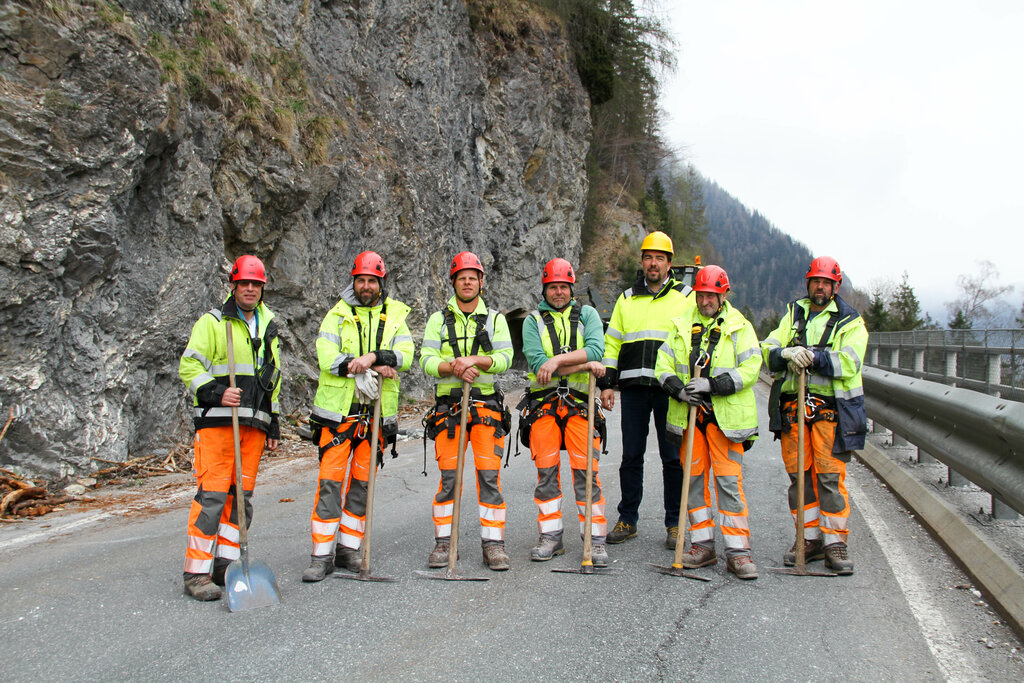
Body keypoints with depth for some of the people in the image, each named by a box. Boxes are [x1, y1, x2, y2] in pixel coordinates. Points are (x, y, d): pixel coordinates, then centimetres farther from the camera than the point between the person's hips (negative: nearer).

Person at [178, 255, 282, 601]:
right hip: (217, 420, -6)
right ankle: (197, 572, -5)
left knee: (242, 495, 6)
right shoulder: (212, 322, 2)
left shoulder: (268, 327, 20)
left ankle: (226, 565, 14)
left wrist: (273, 423, 21)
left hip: (254, 423, 6)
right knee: (212, 495, -10)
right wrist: (216, 393, -19)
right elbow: (189, 366, -5)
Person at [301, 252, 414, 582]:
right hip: (338, 410, -2)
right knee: (330, 480, -6)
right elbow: (327, 358, -10)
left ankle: (349, 549, 19)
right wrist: (377, 367, -16)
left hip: (377, 413, 2)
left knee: (362, 482, 8)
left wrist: (373, 357, -23)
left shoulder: (395, 316, 9)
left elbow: (406, 355, -6)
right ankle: (322, 555, 1)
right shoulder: (337, 315, 4)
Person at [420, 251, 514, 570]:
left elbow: (504, 358, -1)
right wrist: (453, 367, -17)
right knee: (448, 475, -2)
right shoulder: (438, 319, 12)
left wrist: (474, 360, -18)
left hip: (486, 404, 0)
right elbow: (427, 360, 1)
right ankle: (443, 541, 10)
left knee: (489, 474, -6)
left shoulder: (495, 319, 11)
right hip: (448, 405, 1)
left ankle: (493, 543, 1)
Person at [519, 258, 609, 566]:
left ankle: (596, 540, 3)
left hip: (580, 404, -1)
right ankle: (551, 537, 14)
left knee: (585, 471, -5)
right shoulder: (533, 321, 8)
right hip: (544, 403, 1)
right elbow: (537, 362, -8)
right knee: (546, 471, 3)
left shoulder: (587, 314, 10)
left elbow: (596, 349, -9)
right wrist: (584, 365, -13)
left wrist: (557, 360, -18)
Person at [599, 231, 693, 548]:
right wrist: (606, 383, 7)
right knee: (631, 456, 6)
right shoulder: (627, 299, 15)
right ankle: (627, 520, 17)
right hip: (633, 388, 2)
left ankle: (674, 524, 12)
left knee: (673, 457, 2)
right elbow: (611, 343, 15)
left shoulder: (685, 297, 8)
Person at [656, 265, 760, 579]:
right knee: (693, 477, 7)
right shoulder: (681, 325, 12)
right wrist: (679, 389, -11)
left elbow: (750, 368, -7)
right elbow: (664, 365, 9)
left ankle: (737, 550, -1)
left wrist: (712, 385, -18)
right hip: (687, 413, 4)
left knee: (729, 479, -6)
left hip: (725, 415, -4)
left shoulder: (739, 327, 3)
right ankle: (703, 544, 18)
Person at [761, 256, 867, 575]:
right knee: (799, 475, 5)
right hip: (792, 406, 3)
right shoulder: (793, 315, 17)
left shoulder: (850, 322, 7)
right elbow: (768, 350, 4)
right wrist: (787, 353, -18)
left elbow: (849, 362, -10)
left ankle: (835, 542, 3)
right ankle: (810, 538, 15)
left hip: (831, 408, -3)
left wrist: (811, 356, -23)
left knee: (831, 476, -6)